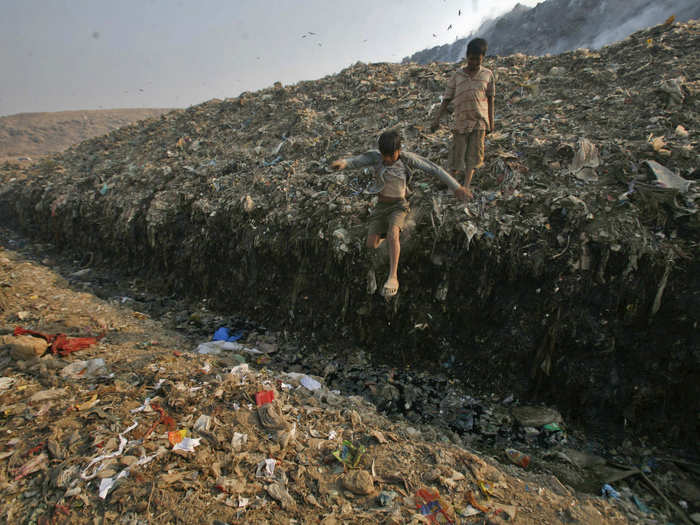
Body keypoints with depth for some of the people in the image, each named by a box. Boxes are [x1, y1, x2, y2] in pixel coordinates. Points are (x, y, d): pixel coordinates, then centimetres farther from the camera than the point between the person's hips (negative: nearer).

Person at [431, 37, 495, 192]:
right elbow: (446, 99, 0)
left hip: (479, 121, 0)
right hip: (461, 120, 0)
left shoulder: (487, 74, 3)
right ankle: (456, 169, 35)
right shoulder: (457, 76, 0)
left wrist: (491, 122, 7)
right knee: (458, 150, 2)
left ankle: (466, 185, 0)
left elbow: (490, 99, 9)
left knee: (474, 152, -4)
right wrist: (437, 119, -10)